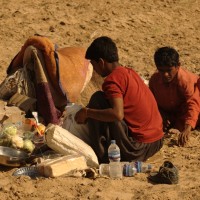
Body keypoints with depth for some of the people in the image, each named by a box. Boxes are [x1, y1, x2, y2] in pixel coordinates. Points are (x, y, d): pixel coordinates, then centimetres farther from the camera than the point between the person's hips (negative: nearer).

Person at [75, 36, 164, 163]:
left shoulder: (112, 79, -15)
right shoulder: (129, 72, 12)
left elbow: (117, 114, -29)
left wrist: (87, 112, -16)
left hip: (137, 147, -9)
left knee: (98, 99, -8)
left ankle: (102, 156, -4)